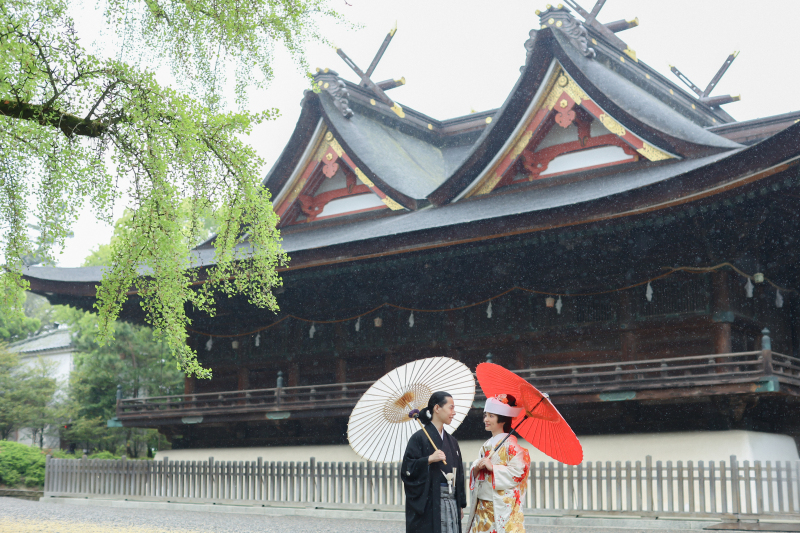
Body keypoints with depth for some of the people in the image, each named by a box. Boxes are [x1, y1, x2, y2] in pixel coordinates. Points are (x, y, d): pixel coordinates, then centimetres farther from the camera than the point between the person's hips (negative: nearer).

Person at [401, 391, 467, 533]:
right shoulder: (420, 438, -5)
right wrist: (429, 459, -24)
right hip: (428, 504, -6)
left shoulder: (451, 441, 16)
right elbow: (408, 468, -12)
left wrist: (461, 505, 14)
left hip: (451, 503, 6)